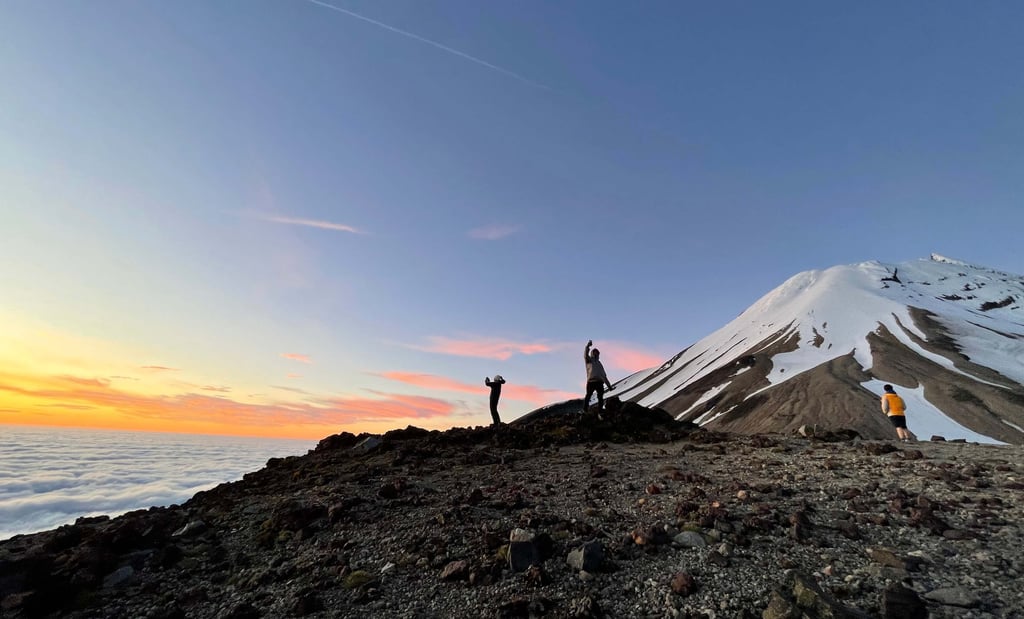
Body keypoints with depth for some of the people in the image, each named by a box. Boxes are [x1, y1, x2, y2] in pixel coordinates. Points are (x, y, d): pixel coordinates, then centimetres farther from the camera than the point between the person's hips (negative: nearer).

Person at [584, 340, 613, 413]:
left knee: (600, 398, -4)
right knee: (588, 396, -15)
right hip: (591, 381, -4)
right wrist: (588, 346, -17)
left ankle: (599, 412, -2)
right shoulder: (589, 360, 16)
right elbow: (585, 355, -5)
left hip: (599, 382, 5)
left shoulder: (599, 363, 29)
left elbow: (604, 375, 30)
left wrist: (608, 385, 26)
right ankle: (585, 411, -15)